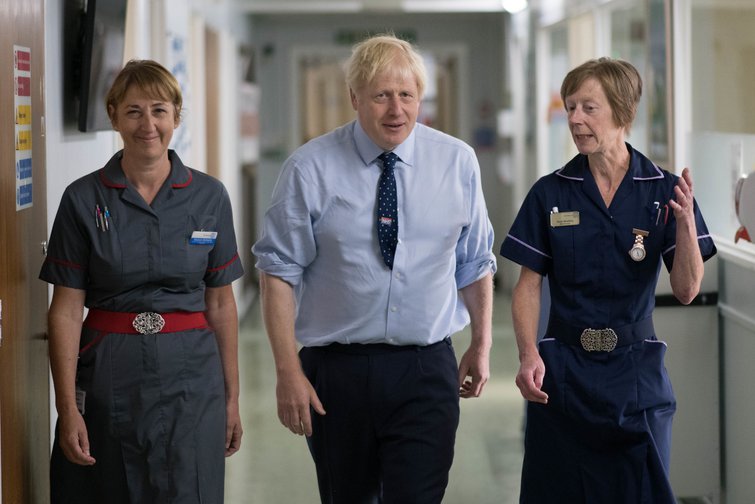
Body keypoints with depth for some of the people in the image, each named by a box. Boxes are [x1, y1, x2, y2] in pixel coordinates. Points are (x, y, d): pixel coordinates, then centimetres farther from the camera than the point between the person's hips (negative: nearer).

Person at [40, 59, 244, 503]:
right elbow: (66, 310, -4)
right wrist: (67, 408, -10)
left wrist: (232, 398, 6)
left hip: (190, 381, 1)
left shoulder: (210, 197, 3)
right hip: (109, 378, -1)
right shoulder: (84, 200, -2)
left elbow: (221, 304, 7)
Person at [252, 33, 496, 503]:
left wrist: (482, 345, 12)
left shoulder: (458, 161, 1)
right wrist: (288, 371, -9)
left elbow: (476, 262, 12)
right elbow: (280, 272, -5)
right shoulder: (310, 168, -5)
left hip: (427, 372, 1)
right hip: (335, 372, 0)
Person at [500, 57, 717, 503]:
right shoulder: (551, 193, 0)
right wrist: (528, 356, -16)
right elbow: (529, 285, 0)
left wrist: (686, 222, -22)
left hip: (637, 370, -1)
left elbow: (686, 291, -5)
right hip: (563, 371, 1)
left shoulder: (664, 192, -3)